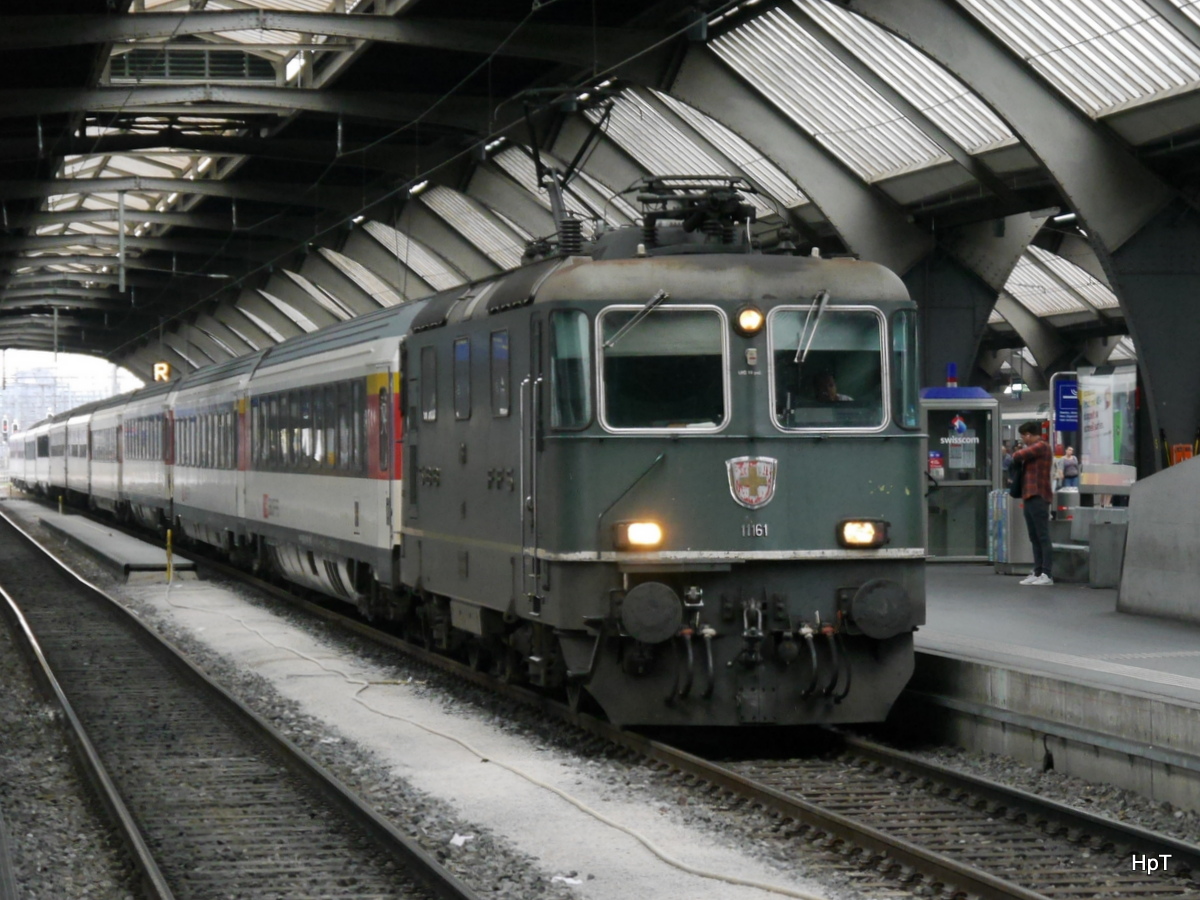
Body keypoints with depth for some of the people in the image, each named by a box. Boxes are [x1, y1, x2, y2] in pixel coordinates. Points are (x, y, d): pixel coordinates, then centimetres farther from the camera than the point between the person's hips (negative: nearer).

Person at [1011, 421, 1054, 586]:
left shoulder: (1041, 446, -8)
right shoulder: (1034, 449, 23)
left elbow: (1018, 456, -15)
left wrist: (1014, 456, 5)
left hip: (1038, 497, -10)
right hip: (1030, 497, 10)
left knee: (1043, 537, -10)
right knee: (1035, 538, 9)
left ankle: (1046, 574, -13)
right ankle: (1037, 572, 11)